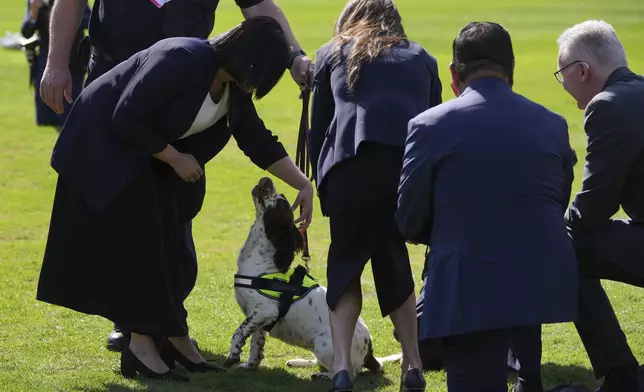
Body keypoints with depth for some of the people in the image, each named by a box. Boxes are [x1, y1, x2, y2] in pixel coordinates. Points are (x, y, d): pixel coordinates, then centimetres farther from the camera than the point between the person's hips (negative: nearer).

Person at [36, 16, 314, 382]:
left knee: (162, 240, 4)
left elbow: (258, 142, 6)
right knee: (135, 242, -12)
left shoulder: (233, 89, -4)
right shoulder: (183, 60, -30)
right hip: (102, 147, -8)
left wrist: (304, 185, -1)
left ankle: (173, 337, 8)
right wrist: (175, 159, -19)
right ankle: (143, 346, -11)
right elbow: (128, 120, -30)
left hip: (146, 154, 8)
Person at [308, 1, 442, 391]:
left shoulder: (332, 55, 23)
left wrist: (321, 182, 27)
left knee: (345, 262, 12)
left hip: (354, 165, -2)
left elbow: (318, 128, 21)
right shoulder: (421, 58, 28)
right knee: (392, 258, 20)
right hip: (414, 166, 2)